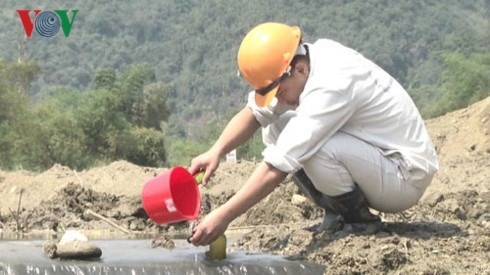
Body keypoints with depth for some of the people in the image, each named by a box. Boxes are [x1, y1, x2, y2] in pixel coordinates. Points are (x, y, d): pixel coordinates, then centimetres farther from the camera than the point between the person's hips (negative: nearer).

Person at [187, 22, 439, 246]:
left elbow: (278, 167, -30)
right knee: (275, 130, 0)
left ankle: (358, 220, -7)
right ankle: (338, 213, 5)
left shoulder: (330, 86, -30)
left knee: (316, 148, -34)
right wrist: (216, 151, -15)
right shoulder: (303, 61, -6)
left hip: (408, 176, -9)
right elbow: (254, 113, 2)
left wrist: (224, 216, -27)